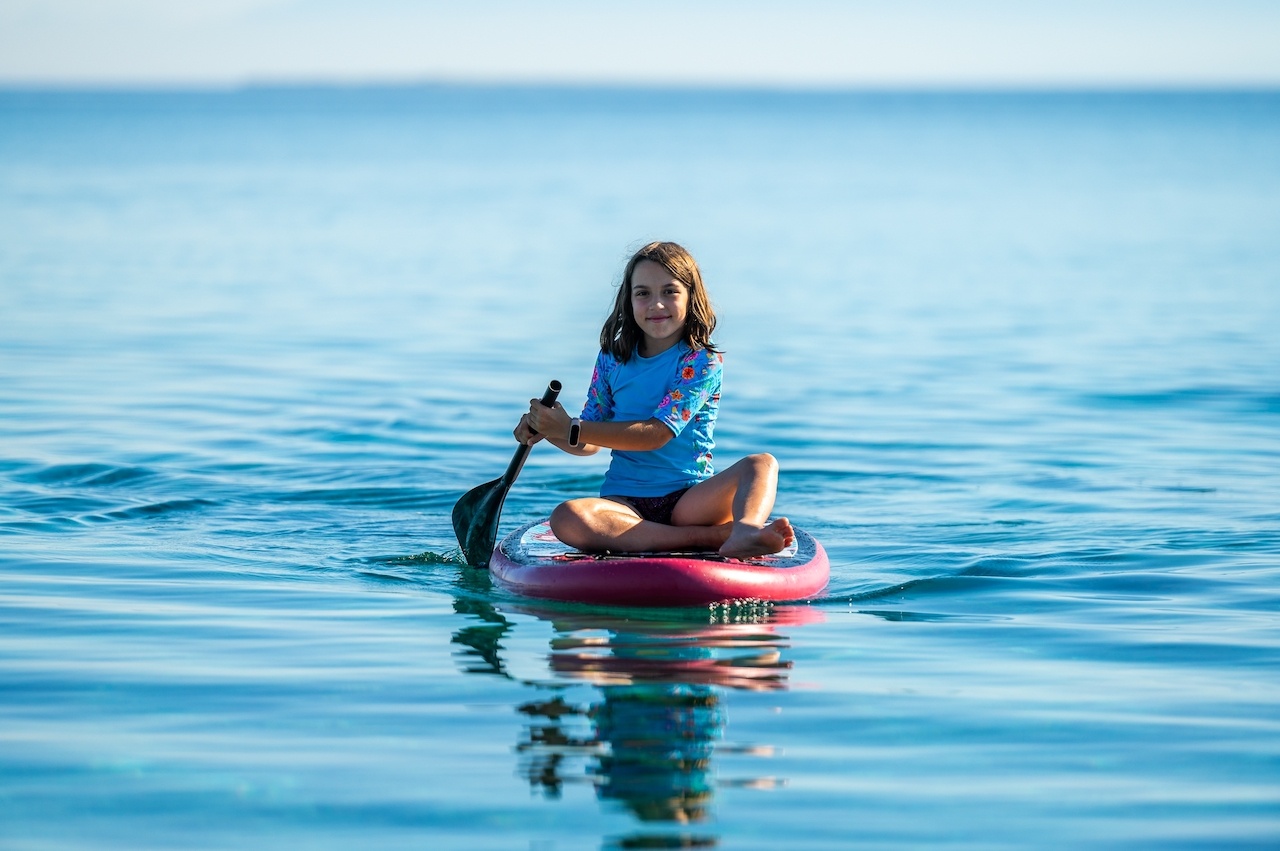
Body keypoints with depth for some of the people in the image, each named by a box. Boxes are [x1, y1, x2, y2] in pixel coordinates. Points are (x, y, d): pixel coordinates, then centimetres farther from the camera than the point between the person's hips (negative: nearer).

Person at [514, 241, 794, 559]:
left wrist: (570, 428, -15)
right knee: (566, 519, -31)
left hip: (688, 500, -2)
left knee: (762, 464, -26)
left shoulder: (703, 362, -3)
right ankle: (713, 535, -38)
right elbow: (589, 444, 14)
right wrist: (545, 431, -7)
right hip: (624, 502, 2)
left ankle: (744, 532, -62)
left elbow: (656, 434, -14)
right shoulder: (612, 359, 9)